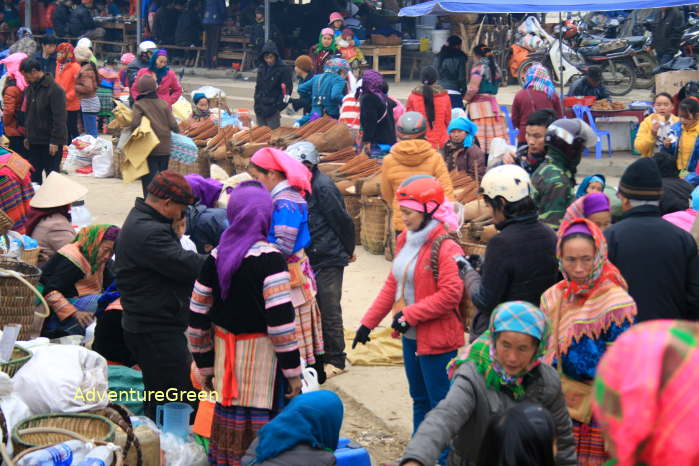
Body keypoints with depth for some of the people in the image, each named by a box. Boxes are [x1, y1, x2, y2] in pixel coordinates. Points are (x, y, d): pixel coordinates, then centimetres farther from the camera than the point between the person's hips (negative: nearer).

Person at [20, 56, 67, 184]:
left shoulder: (55, 89, -15)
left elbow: (59, 118, -18)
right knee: (33, 175, 10)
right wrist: (27, 136, 16)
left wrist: (55, 141, -20)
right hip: (34, 142, 8)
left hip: (49, 144, -8)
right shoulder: (31, 88, 10)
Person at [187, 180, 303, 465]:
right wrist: (293, 370, -9)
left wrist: (204, 366, 20)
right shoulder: (268, 258, -12)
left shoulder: (216, 257, 5)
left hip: (225, 356, 6)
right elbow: (280, 319, -16)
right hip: (261, 356, -6)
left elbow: (197, 318, 10)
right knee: (261, 429, -2)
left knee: (229, 425, 13)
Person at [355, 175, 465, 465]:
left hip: (437, 339, -9)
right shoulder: (406, 241, 8)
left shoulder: (446, 248, -19)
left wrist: (409, 315, -21)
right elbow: (393, 285, 16)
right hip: (410, 336, 9)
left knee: (441, 404, 1)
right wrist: (368, 322, 15)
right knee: (420, 400, 20)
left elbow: (450, 295, -25)